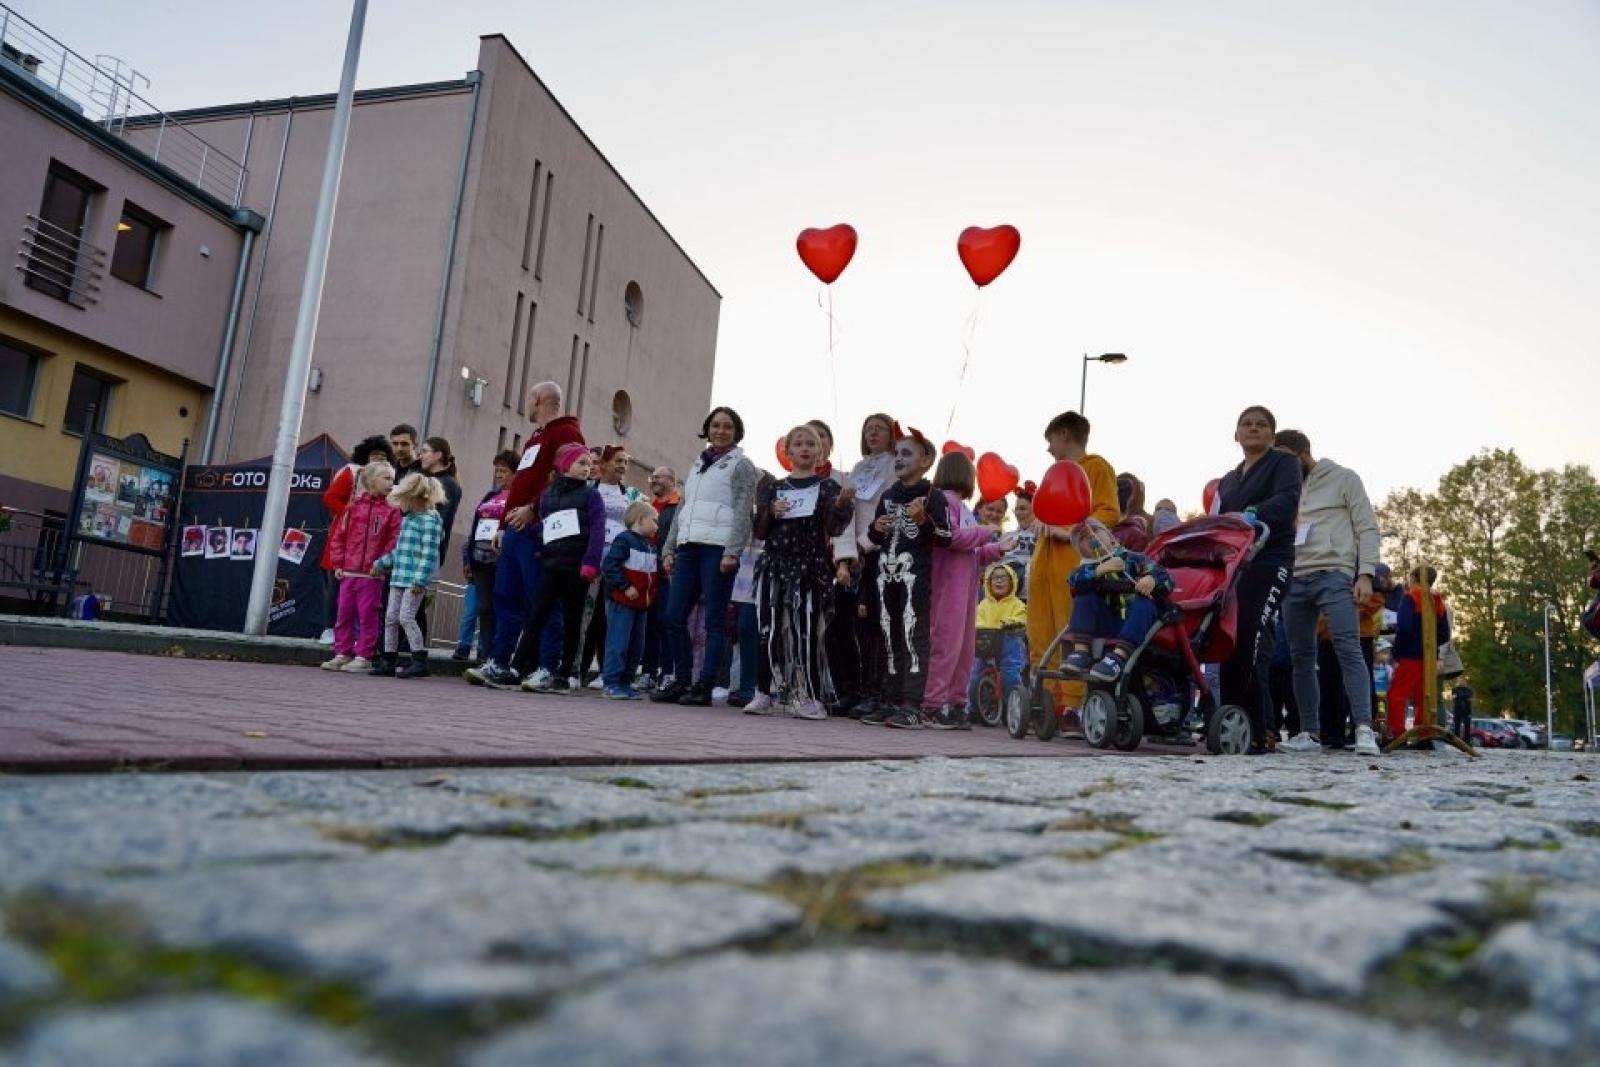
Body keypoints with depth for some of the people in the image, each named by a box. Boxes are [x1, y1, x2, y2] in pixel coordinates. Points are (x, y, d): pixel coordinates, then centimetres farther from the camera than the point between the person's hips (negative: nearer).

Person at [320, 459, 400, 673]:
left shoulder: (391, 511, 0)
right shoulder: (354, 507, 7)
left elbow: (393, 542, -5)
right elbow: (339, 537, 10)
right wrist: (338, 563, 4)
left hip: (372, 575, -3)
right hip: (348, 572, 3)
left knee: (367, 615, 0)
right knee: (344, 614, 9)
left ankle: (364, 657, 7)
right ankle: (342, 653, 19)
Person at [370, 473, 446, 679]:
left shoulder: (429, 520, -11)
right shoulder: (408, 518, 19)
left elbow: (429, 553, -19)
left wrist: (420, 578, -24)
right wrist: (381, 563, 32)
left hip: (415, 579, -9)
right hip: (399, 575, 9)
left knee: (406, 617, -12)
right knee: (390, 617, 10)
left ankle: (420, 661, -7)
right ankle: (387, 661, 18)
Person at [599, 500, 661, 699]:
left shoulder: (651, 546, 15)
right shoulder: (623, 540, -11)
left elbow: (655, 570, 24)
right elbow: (609, 566, -19)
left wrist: (650, 594, 8)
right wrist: (625, 587, -20)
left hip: (642, 604, 8)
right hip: (622, 602, -8)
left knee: (637, 645, 11)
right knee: (618, 643, -7)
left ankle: (626, 682, 19)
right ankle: (612, 683, -2)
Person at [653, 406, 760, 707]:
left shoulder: (741, 465, 4)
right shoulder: (697, 466, 22)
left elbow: (743, 512, -5)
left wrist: (732, 552, -15)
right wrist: (669, 549, 15)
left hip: (718, 548, -6)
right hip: (689, 547, 6)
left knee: (714, 620, -5)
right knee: (674, 618, 2)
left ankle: (704, 685, -1)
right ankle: (681, 681, 11)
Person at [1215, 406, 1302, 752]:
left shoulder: (1284, 462, 7)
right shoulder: (1228, 480, 26)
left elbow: (1287, 500, -13)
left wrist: (1252, 515, -31)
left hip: (1269, 562, -6)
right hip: (1231, 564, 6)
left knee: (1250, 641, -21)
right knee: (1229, 641, -3)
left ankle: (1257, 731, -19)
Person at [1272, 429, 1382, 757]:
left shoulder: (1343, 478, 7)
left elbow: (1368, 529, 1)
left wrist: (1365, 574, -11)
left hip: (1334, 576, -5)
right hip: (1294, 581, 5)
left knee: (1348, 648, -17)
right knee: (1301, 657, 4)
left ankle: (1364, 729, -20)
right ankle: (1310, 733, 9)